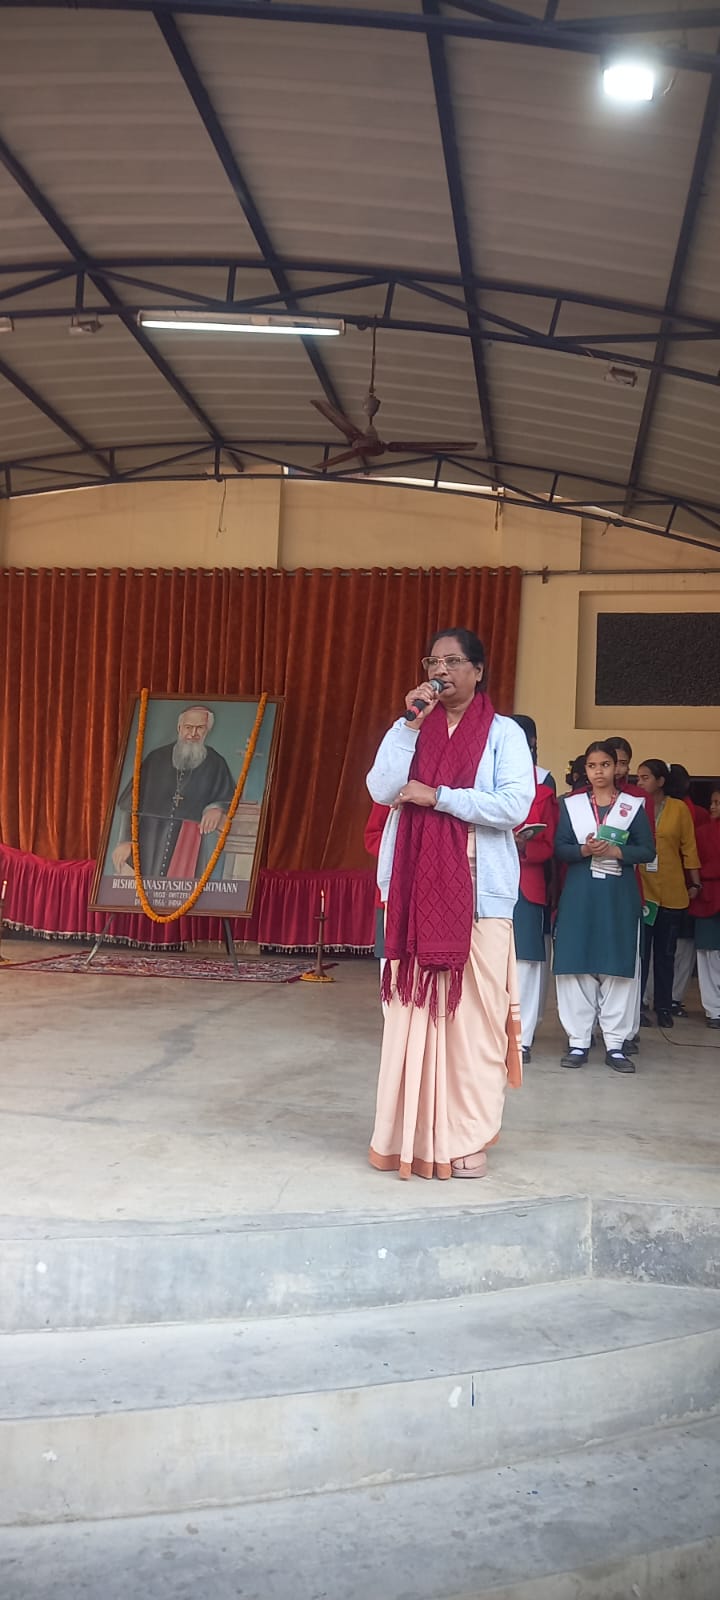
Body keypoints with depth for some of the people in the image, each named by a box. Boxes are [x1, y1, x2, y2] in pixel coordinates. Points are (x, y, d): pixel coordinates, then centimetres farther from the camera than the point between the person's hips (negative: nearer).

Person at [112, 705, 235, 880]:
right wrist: (125, 840, -1)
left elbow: (230, 801, 9)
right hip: (150, 844, 1)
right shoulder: (156, 758, 9)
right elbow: (131, 803, 9)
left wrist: (217, 809, -15)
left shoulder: (216, 764, 7)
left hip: (190, 847, -1)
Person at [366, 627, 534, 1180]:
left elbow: (516, 805, -11)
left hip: (478, 892, -3)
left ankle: (464, 1137, 5)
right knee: (413, 1008, 4)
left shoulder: (503, 732, 2)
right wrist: (411, 723, -9)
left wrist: (437, 796, -13)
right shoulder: (411, 729, 12)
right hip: (414, 890, 3)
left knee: (472, 1013, -4)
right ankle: (411, 1131, 13)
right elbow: (381, 790, -3)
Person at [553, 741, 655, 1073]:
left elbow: (647, 850, 1)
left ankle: (615, 1043, 5)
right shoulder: (571, 804, 9)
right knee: (576, 965, -3)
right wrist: (584, 850, -16)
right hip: (579, 895, 0)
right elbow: (559, 848, 2)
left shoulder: (634, 805, 7)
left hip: (619, 896, 0)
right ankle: (578, 1041, 4)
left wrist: (615, 851, -14)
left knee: (618, 966, -1)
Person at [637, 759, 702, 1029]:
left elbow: (689, 848, 4)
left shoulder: (679, 809, 1)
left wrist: (695, 883, 2)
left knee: (666, 952, 10)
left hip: (671, 893, 1)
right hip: (640, 891, -1)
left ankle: (663, 1007, 19)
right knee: (639, 951, 1)